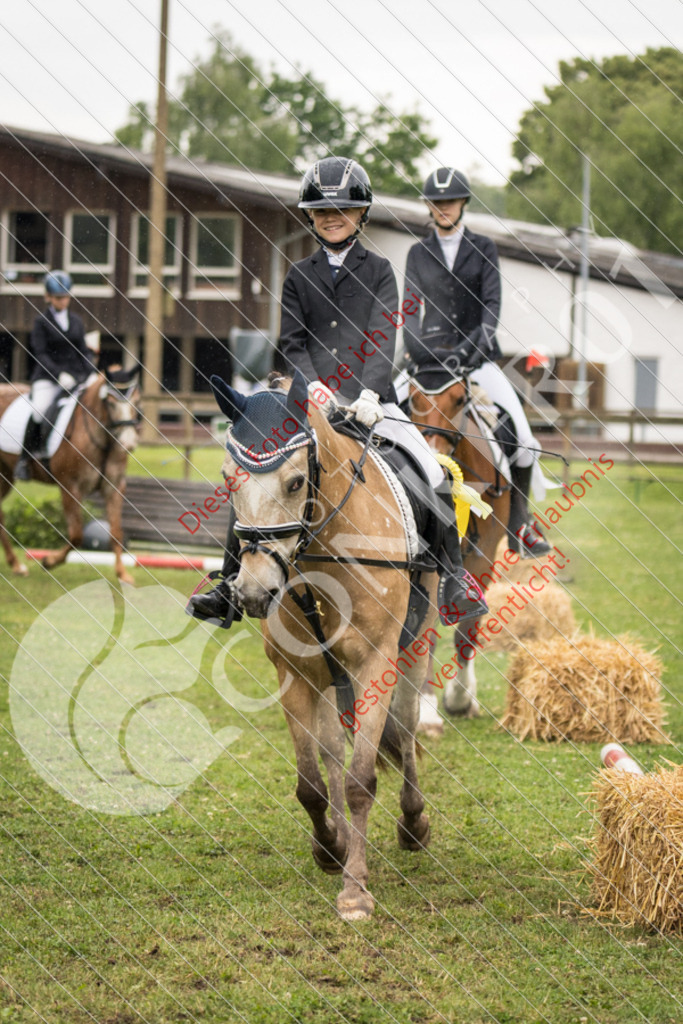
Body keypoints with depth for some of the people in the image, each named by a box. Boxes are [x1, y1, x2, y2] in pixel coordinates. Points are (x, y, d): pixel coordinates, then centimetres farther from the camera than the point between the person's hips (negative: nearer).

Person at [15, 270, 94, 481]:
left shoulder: (76, 322, 14)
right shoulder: (42, 322, 1)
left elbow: (83, 351, 14)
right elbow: (40, 354, -6)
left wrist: (92, 374, -4)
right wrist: (60, 374, -19)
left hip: (75, 378, 4)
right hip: (47, 378, -4)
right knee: (38, 411, -29)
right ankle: (24, 459, -17)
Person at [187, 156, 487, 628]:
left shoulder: (378, 271, 6)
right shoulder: (299, 278, 11)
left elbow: (382, 339, -5)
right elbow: (293, 343, 4)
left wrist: (369, 394, -20)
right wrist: (313, 387, -16)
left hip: (370, 402, -1)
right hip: (310, 401, 2)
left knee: (433, 476, -17)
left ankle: (454, 583, -4)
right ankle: (231, 588, -5)